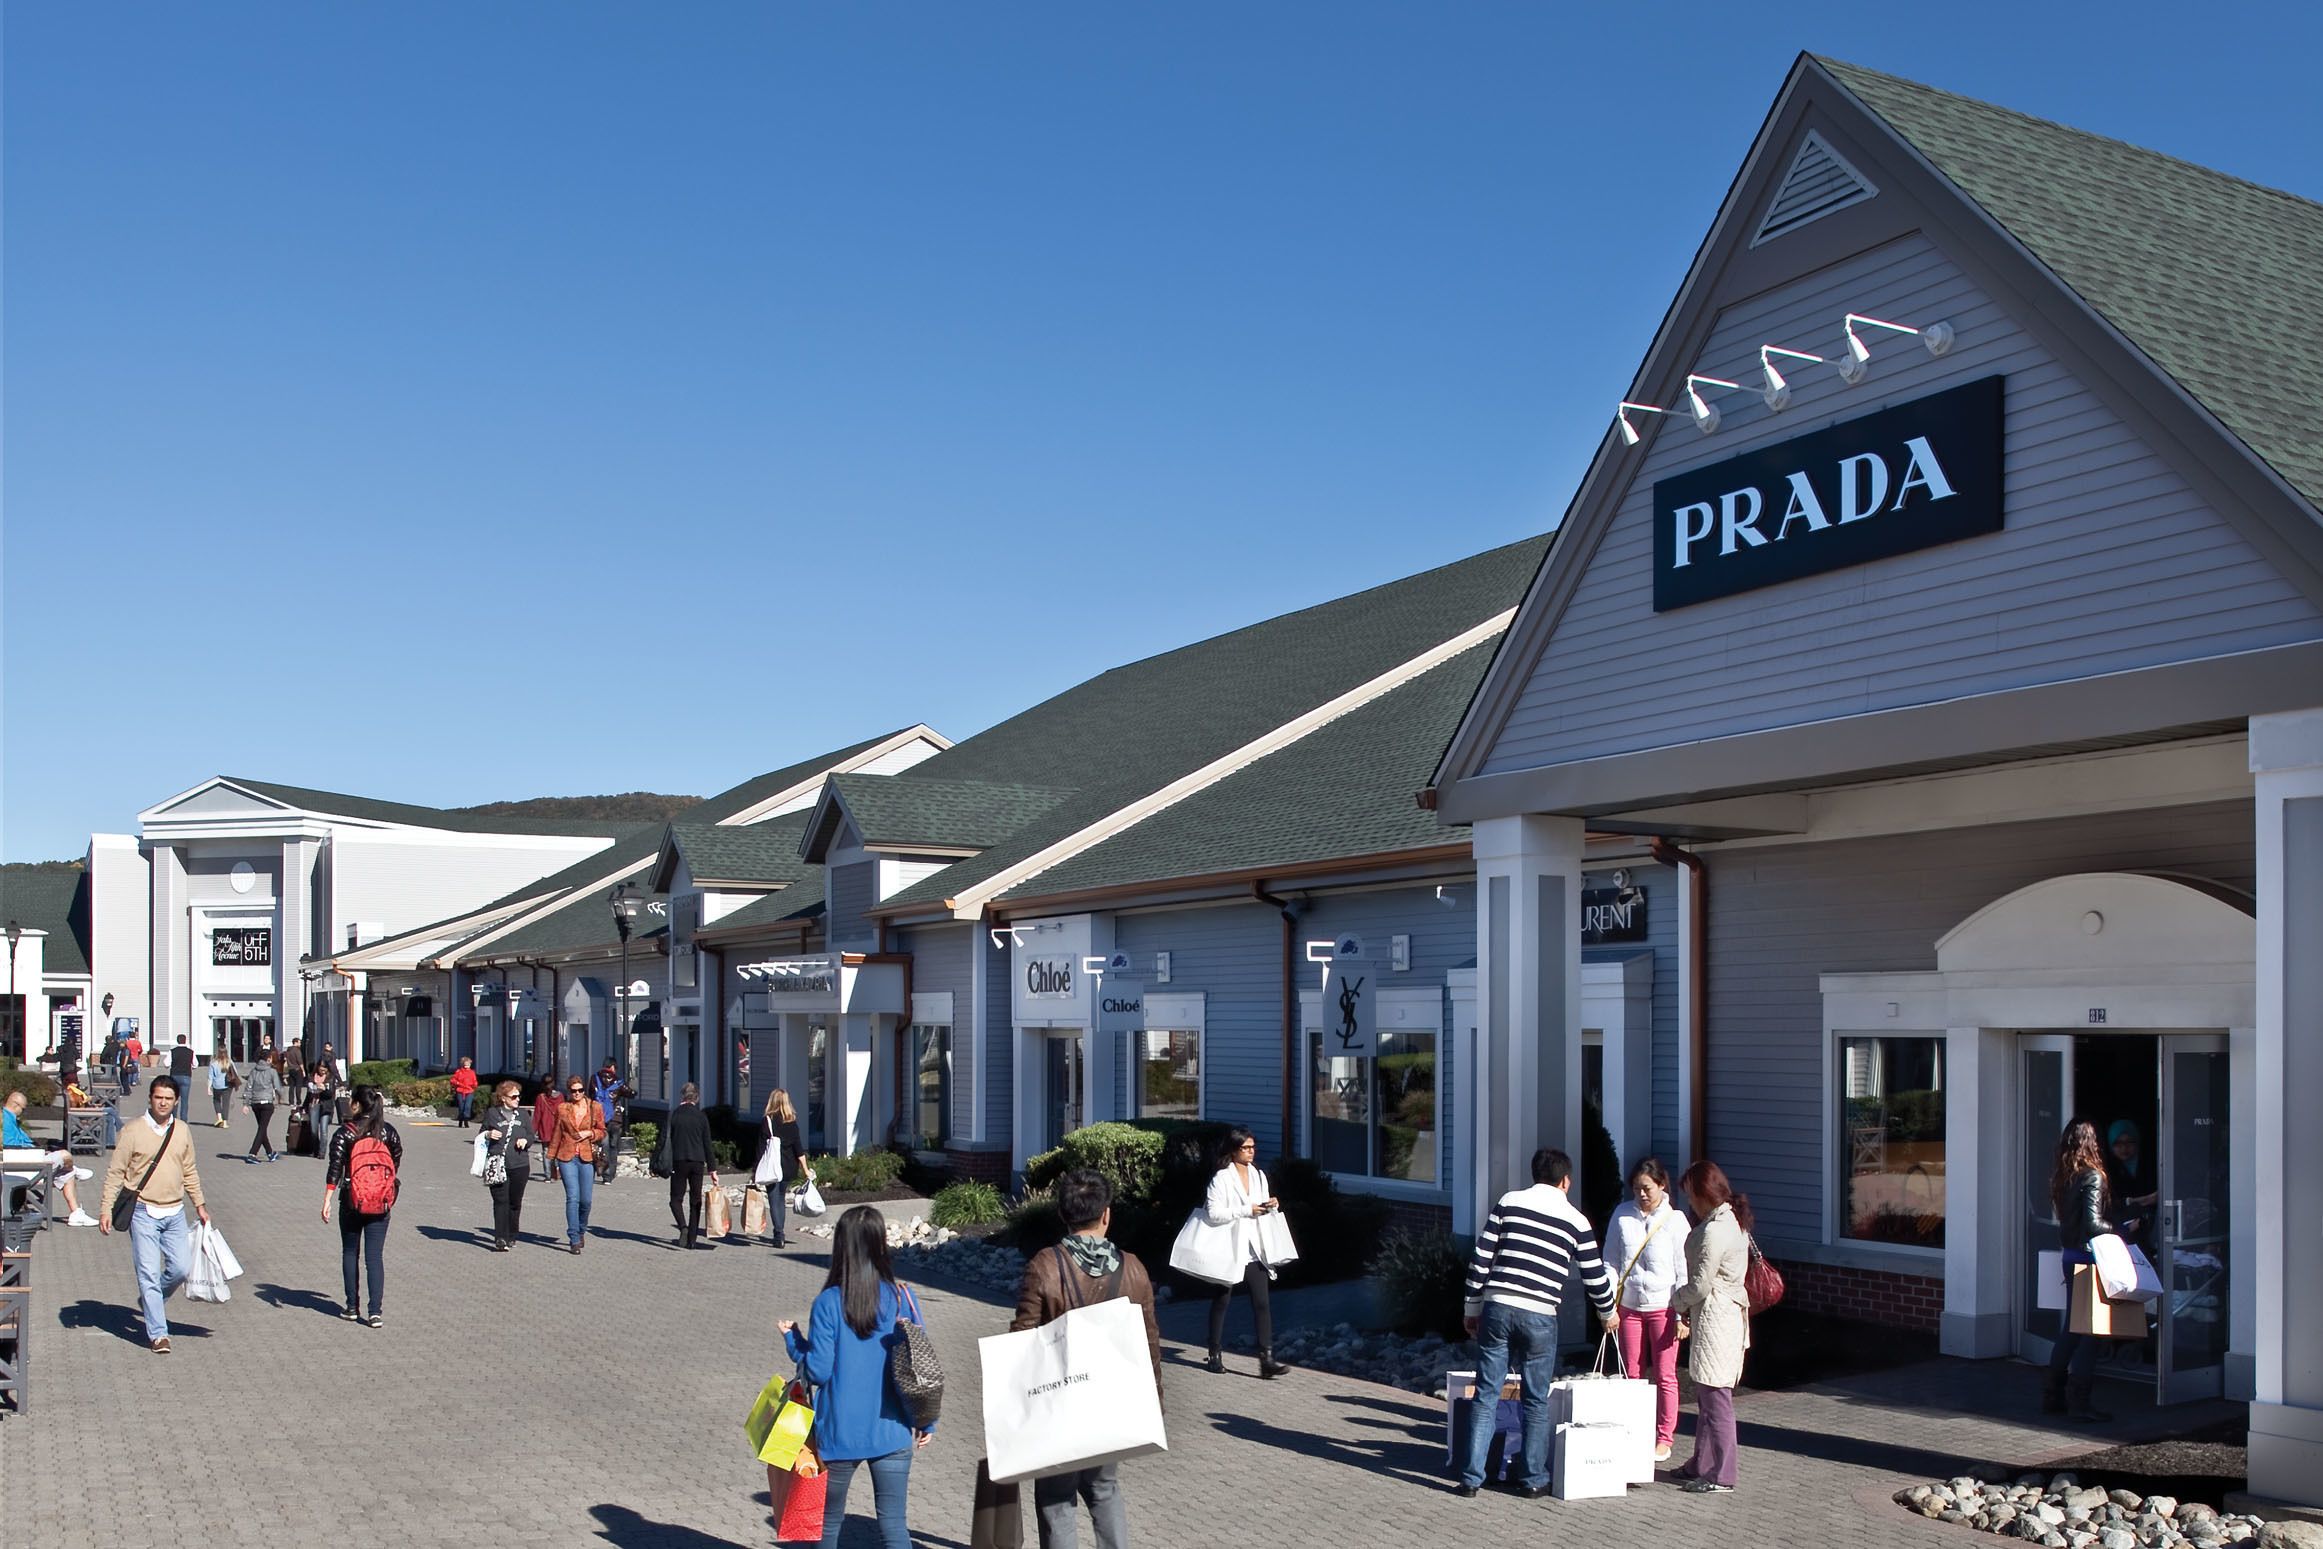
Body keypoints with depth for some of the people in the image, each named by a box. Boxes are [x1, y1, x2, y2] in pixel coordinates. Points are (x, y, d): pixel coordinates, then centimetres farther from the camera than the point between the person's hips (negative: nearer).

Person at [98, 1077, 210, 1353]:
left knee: (182, 1268, 2)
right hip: (143, 1213, -4)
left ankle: (151, 1300, 31)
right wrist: (106, 1208, -8)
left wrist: (199, 1205, 18)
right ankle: (158, 1334, 1)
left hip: (175, 1213, 4)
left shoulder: (183, 1132, 7)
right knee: (149, 1273, -5)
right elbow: (116, 1172, -3)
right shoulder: (133, 1131, -5)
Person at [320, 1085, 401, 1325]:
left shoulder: (345, 1133, -7)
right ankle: (375, 1312, -4)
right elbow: (397, 1163, 8)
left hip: (351, 1203, -2)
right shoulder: (388, 1131, 2)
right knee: (375, 1256, 2)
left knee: (349, 1253, 14)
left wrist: (327, 1202, -9)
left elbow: (335, 1169, -11)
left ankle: (352, 1308, 17)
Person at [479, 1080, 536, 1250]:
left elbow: (531, 1136, 15)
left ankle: (511, 1236, 21)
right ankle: (500, 1239, -11)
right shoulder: (492, 1114, 5)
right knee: (500, 1201, -8)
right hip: (497, 1165, -2)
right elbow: (482, 1134, 13)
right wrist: (488, 1135, -9)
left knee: (515, 1202, 7)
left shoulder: (522, 1114, 12)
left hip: (519, 1165, 2)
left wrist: (525, 1140, -7)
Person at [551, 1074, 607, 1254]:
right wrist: (552, 1158, 12)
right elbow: (556, 1134, 11)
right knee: (572, 1198, -9)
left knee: (586, 1200, 3)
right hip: (567, 1158, -1)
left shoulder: (594, 1107, 6)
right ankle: (574, 1240, -6)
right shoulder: (562, 1108, 6)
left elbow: (602, 1132, 11)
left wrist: (589, 1133, -8)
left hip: (587, 1158, 1)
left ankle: (581, 1231, 30)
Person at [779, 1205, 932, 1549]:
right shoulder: (901, 1299, -4)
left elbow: (818, 1371, -10)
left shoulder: (828, 1303, -11)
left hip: (840, 1433, -1)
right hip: (892, 1432, 1)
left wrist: (793, 1340, 8)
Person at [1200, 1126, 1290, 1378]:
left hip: (1254, 1250, 5)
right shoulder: (1221, 1178, -10)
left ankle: (1266, 1359, -8)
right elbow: (1214, 1214, -18)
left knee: (1262, 1303, -5)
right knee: (1221, 1302, 9)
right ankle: (1215, 1355, 24)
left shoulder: (1258, 1176, 9)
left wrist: (1272, 1206, -2)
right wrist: (1246, 1210, -21)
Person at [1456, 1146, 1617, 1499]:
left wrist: (1473, 1309, 13)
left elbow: (1480, 1259, 5)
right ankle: (1535, 1480, 17)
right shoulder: (1575, 1220, 6)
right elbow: (1595, 1277, 12)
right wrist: (1607, 1313, 31)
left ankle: (1472, 1477, 7)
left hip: (1497, 1309, 1)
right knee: (1537, 1401, 12)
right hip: (1539, 1317, -1)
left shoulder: (1509, 1202, 7)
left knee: (1486, 1394, 7)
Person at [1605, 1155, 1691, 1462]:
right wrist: (1609, 1303, -1)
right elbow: (1610, 1261, 7)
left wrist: (1681, 1313, -9)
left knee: (1664, 1375, 3)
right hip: (1629, 1304, 3)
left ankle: (1664, 1439, 12)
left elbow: (1683, 1270, -5)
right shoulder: (1622, 1215, 2)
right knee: (1632, 1374, 8)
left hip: (1663, 1306, -3)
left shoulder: (1674, 1220, -6)